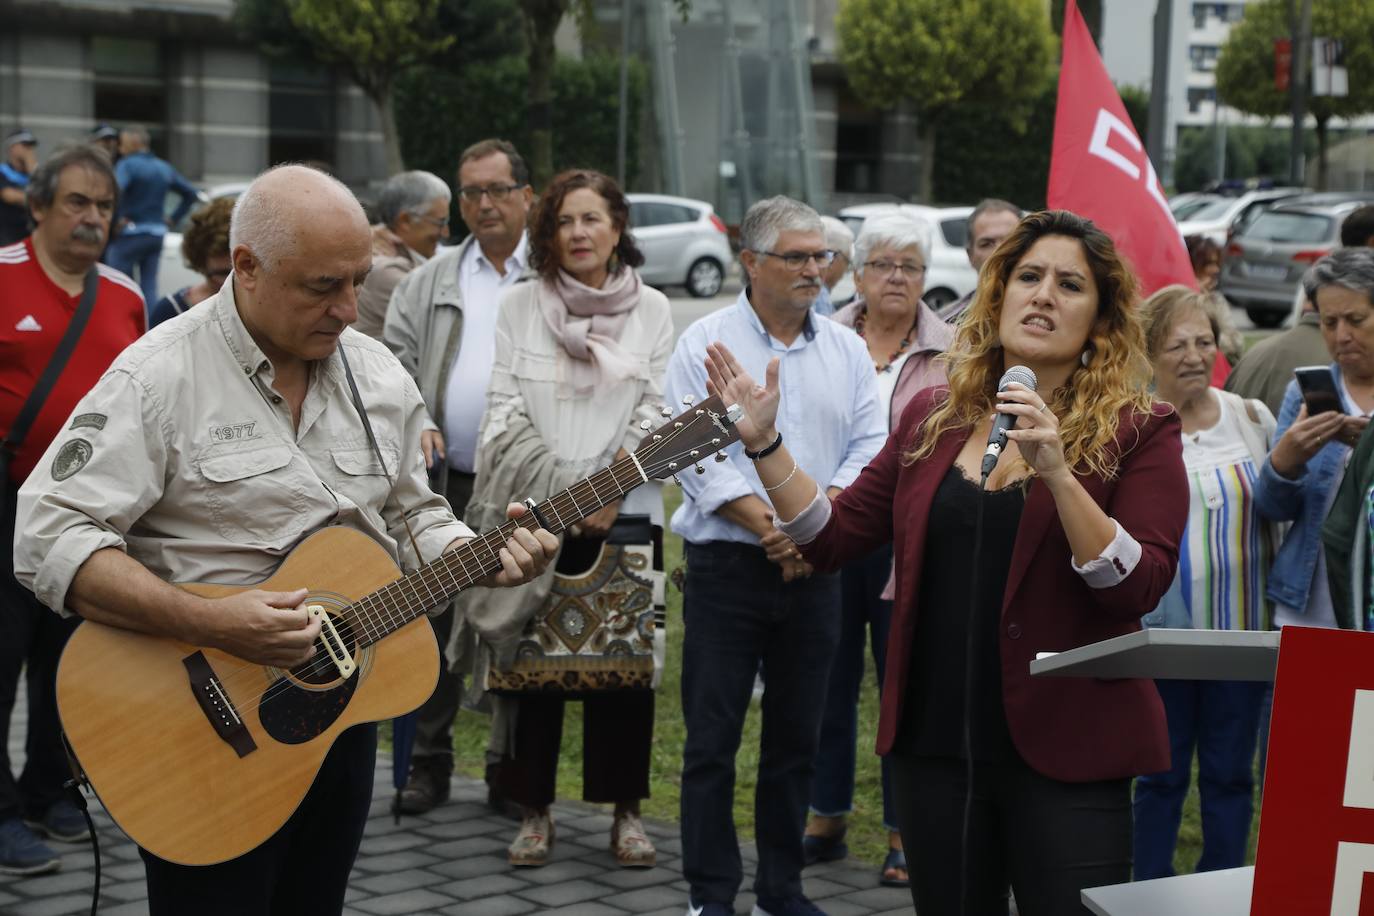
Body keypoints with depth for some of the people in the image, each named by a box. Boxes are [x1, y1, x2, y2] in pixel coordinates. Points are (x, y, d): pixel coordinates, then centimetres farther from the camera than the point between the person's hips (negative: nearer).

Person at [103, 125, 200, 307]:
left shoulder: (127, 165, -10)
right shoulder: (164, 168, 13)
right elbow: (192, 194, 20)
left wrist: (116, 219, -18)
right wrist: (174, 218, 17)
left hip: (130, 232, -7)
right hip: (157, 234, 7)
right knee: (149, 287, 7)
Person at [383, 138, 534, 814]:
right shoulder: (429, 282, 13)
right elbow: (394, 364, 10)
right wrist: (417, 425, -7)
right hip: (446, 481, 2)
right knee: (436, 621, 6)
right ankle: (429, 765, 17)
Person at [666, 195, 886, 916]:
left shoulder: (846, 349, 9)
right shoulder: (706, 344, -3)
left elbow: (869, 447, 3)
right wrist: (771, 528, -18)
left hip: (814, 571, 4)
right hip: (726, 567, -4)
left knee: (796, 738, 11)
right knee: (712, 737, -1)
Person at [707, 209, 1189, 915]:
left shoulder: (1138, 431, -4)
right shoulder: (932, 419, 8)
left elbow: (1138, 588, -14)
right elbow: (832, 537, 9)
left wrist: (1056, 473, -24)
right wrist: (764, 442, 0)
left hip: (1065, 752, -4)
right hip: (936, 744, 4)